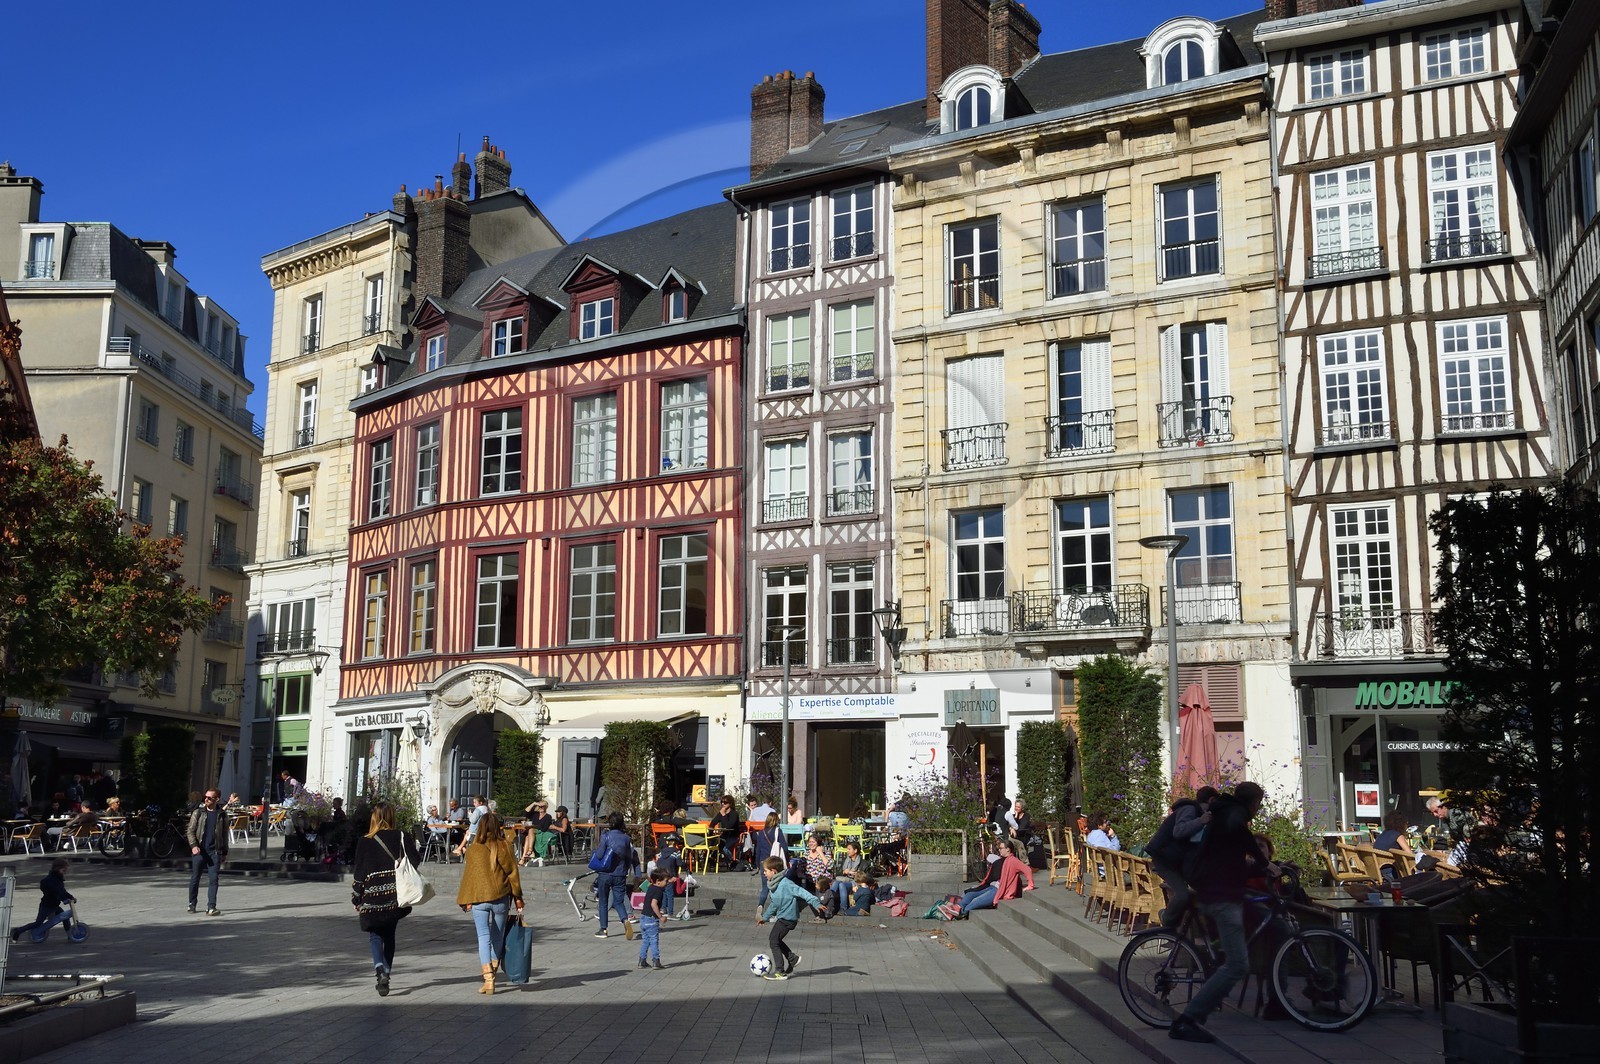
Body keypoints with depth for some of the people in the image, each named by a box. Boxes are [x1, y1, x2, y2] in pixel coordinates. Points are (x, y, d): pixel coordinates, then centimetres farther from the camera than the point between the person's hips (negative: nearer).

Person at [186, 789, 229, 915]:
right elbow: (190, 831, 2)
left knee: (213, 879, -7)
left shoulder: (222, 816, 7)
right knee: (195, 878, 8)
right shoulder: (197, 813, 5)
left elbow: (225, 835, 13)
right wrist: (193, 846, -13)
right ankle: (192, 904, 25)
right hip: (199, 851, 0)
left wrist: (225, 852, 13)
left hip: (215, 852, 0)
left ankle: (211, 907, -9)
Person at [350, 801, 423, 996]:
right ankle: (386, 972, 22)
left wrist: (356, 899, 5)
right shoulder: (402, 837, -4)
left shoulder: (365, 842, -7)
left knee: (375, 935, 4)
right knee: (389, 935, 18)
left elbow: (358, 872, -4)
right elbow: (416, 861, -8)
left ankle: (380, 969, -19)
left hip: (373, 898, -3)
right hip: (395, 896, 3)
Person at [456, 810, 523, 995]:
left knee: (484, 938, -1)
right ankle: (492, 973, 28)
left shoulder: (473, 849, -3)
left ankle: (488, 980, -12)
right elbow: (512, 873, -1)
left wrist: (466, 901, 9)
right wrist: (518, 898, 6)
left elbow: (468, 875, 1)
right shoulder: (505, 847, -4)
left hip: (478, 900, -1)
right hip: (501, 897, 1)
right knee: (498, 937, 16)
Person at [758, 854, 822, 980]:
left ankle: (780, 971, -3)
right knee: (774, 940, 17)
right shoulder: (774, 884, 9)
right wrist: (765, 917, 32)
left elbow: (801, 892, -27)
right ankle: (793, 958, 31)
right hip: (781, 917, 9)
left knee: (773, 941, -8)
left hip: (788, 918, -9)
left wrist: (816, 903, -35)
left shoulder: (786, 883, -21)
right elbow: (774, 904, 23)